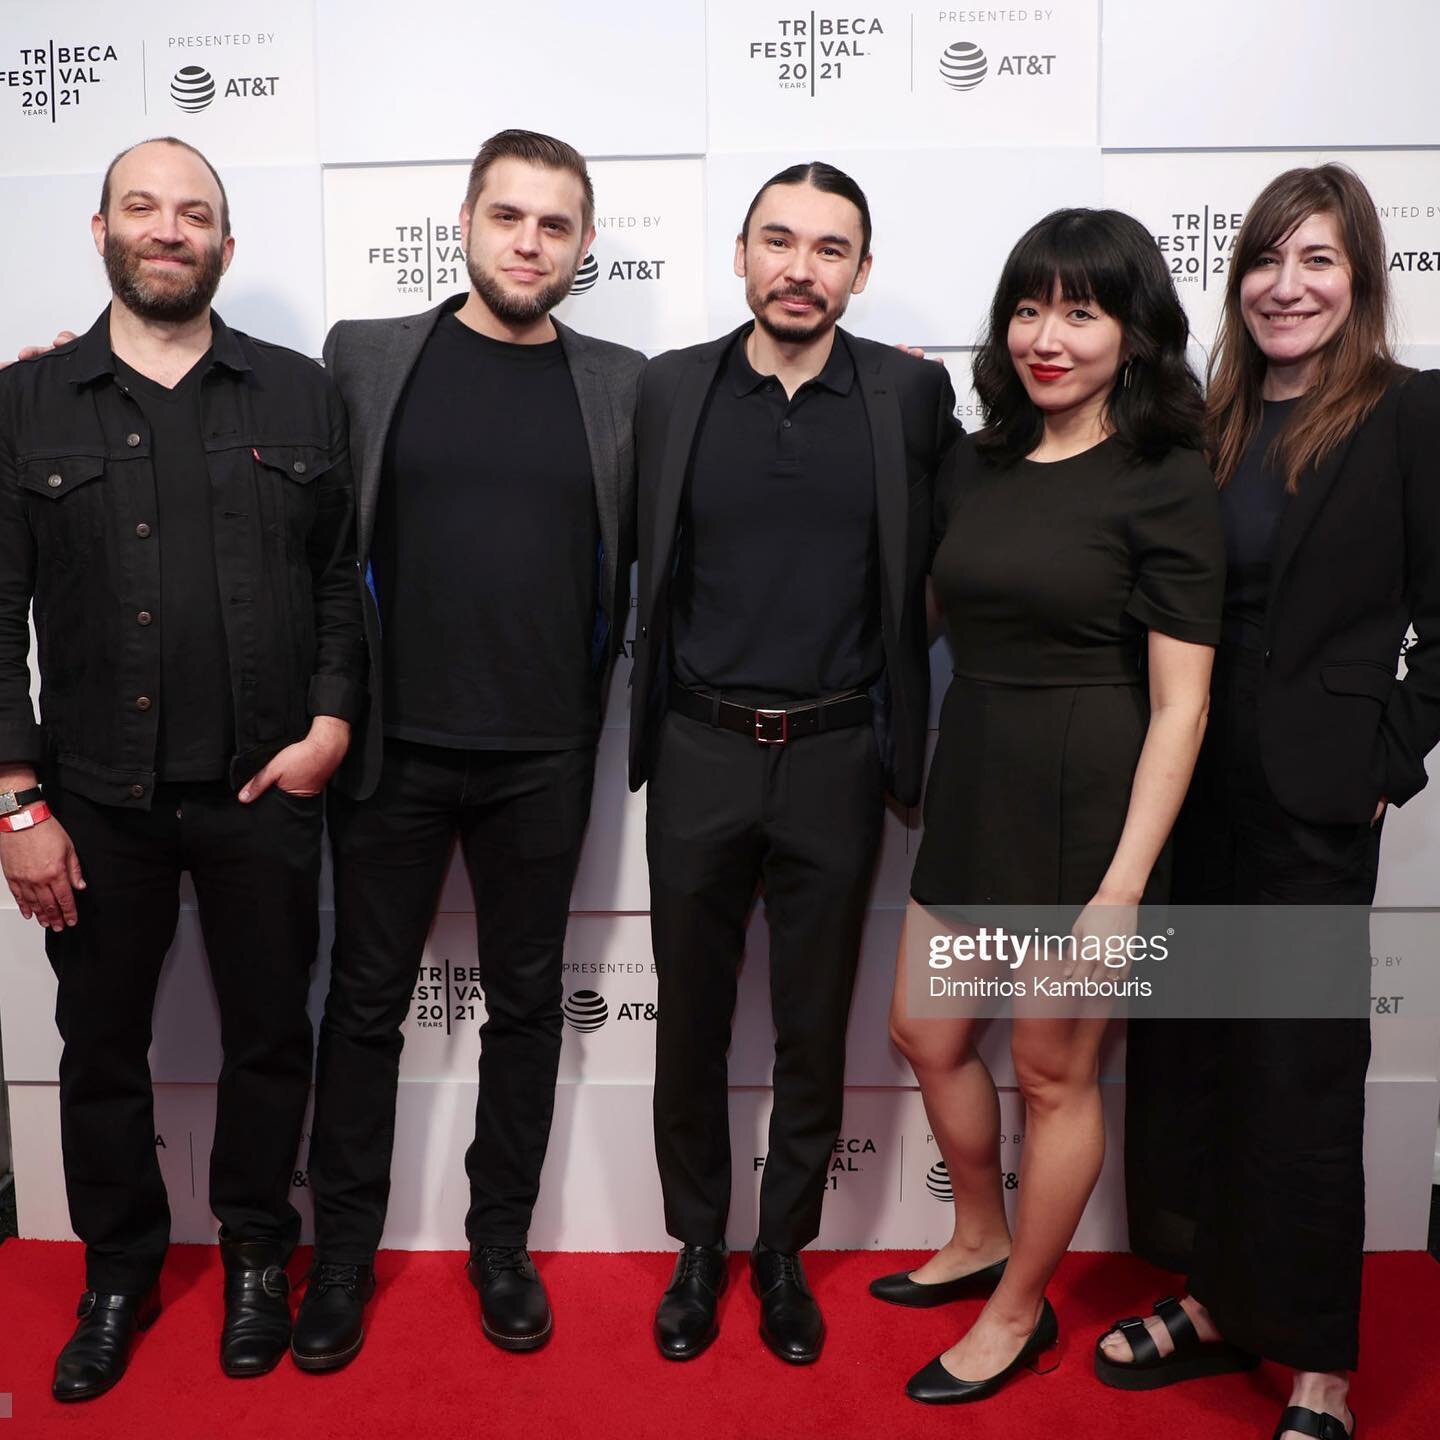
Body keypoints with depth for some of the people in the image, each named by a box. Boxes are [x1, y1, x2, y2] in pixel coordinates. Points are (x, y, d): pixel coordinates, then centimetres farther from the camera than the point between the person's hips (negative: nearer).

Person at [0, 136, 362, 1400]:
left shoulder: (301, 395, 4)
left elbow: (344, 579, 4)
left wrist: (331, 725, -8)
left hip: (265, 790, 0)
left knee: (269, 1036, 11)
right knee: (102, 1046, 14)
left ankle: (257, 1257, 34)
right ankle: (118, 1273, 35)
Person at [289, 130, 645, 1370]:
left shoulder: (621, 385, 4)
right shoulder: (366, 356, 2)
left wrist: (602, 685, -1)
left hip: (543, 755, 1)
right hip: (392, 744, 0)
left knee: (526, 1002, 12)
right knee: (367, 1000, 11)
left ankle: (502, 1242, 30)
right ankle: (343, 1251, 29)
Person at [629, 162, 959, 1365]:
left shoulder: (913, 394, -1)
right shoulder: (673, 388, 2)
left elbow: (936, 566, 4)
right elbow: (644, 562, 5)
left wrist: (893, 715, 1)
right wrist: (651, 712, 5)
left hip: (836, 757, 0)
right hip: (700, 754, 1)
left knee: (814, 1027, 12)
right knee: (691, 1019, 12)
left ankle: (785, 1251, 33)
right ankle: (697, 1246, 33)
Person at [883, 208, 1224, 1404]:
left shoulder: (1166, 482, -11)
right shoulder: (976, 465, 7)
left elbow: (1180, 704, -14)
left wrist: (1123, 884, -20)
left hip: (1089, 802, -6)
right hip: (971, 785, 7)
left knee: (1053, 1070, 9)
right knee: (926, 1032, 18)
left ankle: (1019, 1311, 33)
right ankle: (981, 1239, 44)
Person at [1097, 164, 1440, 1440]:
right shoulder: (1216, 421, 9)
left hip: (1313, 803, -5)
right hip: (1192, 780, 6)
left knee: (1300, 1073, 3)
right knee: (1186, 1050, 13)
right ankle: (1215, 1302, 32)